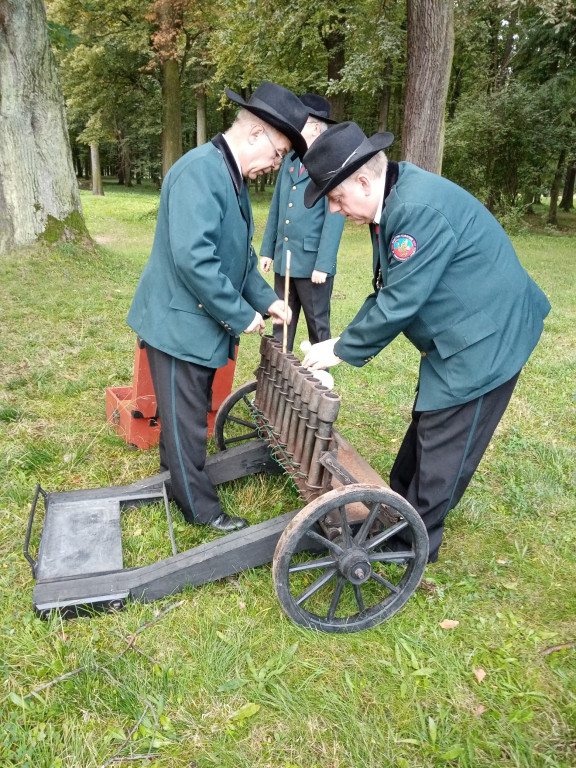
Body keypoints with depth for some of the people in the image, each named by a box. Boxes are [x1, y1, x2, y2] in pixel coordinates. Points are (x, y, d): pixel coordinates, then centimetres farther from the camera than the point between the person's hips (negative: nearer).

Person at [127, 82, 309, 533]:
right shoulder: (200, 172, -22)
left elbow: (241, 253, 16)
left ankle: (176, 475, 42)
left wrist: (265, 299, 4)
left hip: (204, 321, 9)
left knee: (189, 411, 23)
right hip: (181, 323, -9)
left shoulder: (232, 177, 10)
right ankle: (200, 507, 21)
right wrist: (242, 315, -23)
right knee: (186, 419, 5)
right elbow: (193, 258, -31)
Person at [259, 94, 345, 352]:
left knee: (317, 326, 8)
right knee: (281, 324, 15)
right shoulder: (289, 161, 13)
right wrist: (267, 250, 12)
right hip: (284, 259, 7)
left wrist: (323, 264, -18)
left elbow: (334, 217, -14)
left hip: (313, 261, -6)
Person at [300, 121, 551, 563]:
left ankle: (412, 542, 19)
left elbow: (400, 302, -26)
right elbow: (389, 288, 8)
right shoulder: (395, 199, 3)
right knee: (426, 429, 20)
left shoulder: (420, 208, -28)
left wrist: (342, 351, -14)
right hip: (456, 337, 10)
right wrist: (349, 340, 1)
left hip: (486, 338, -10)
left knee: (444, 449, 2)